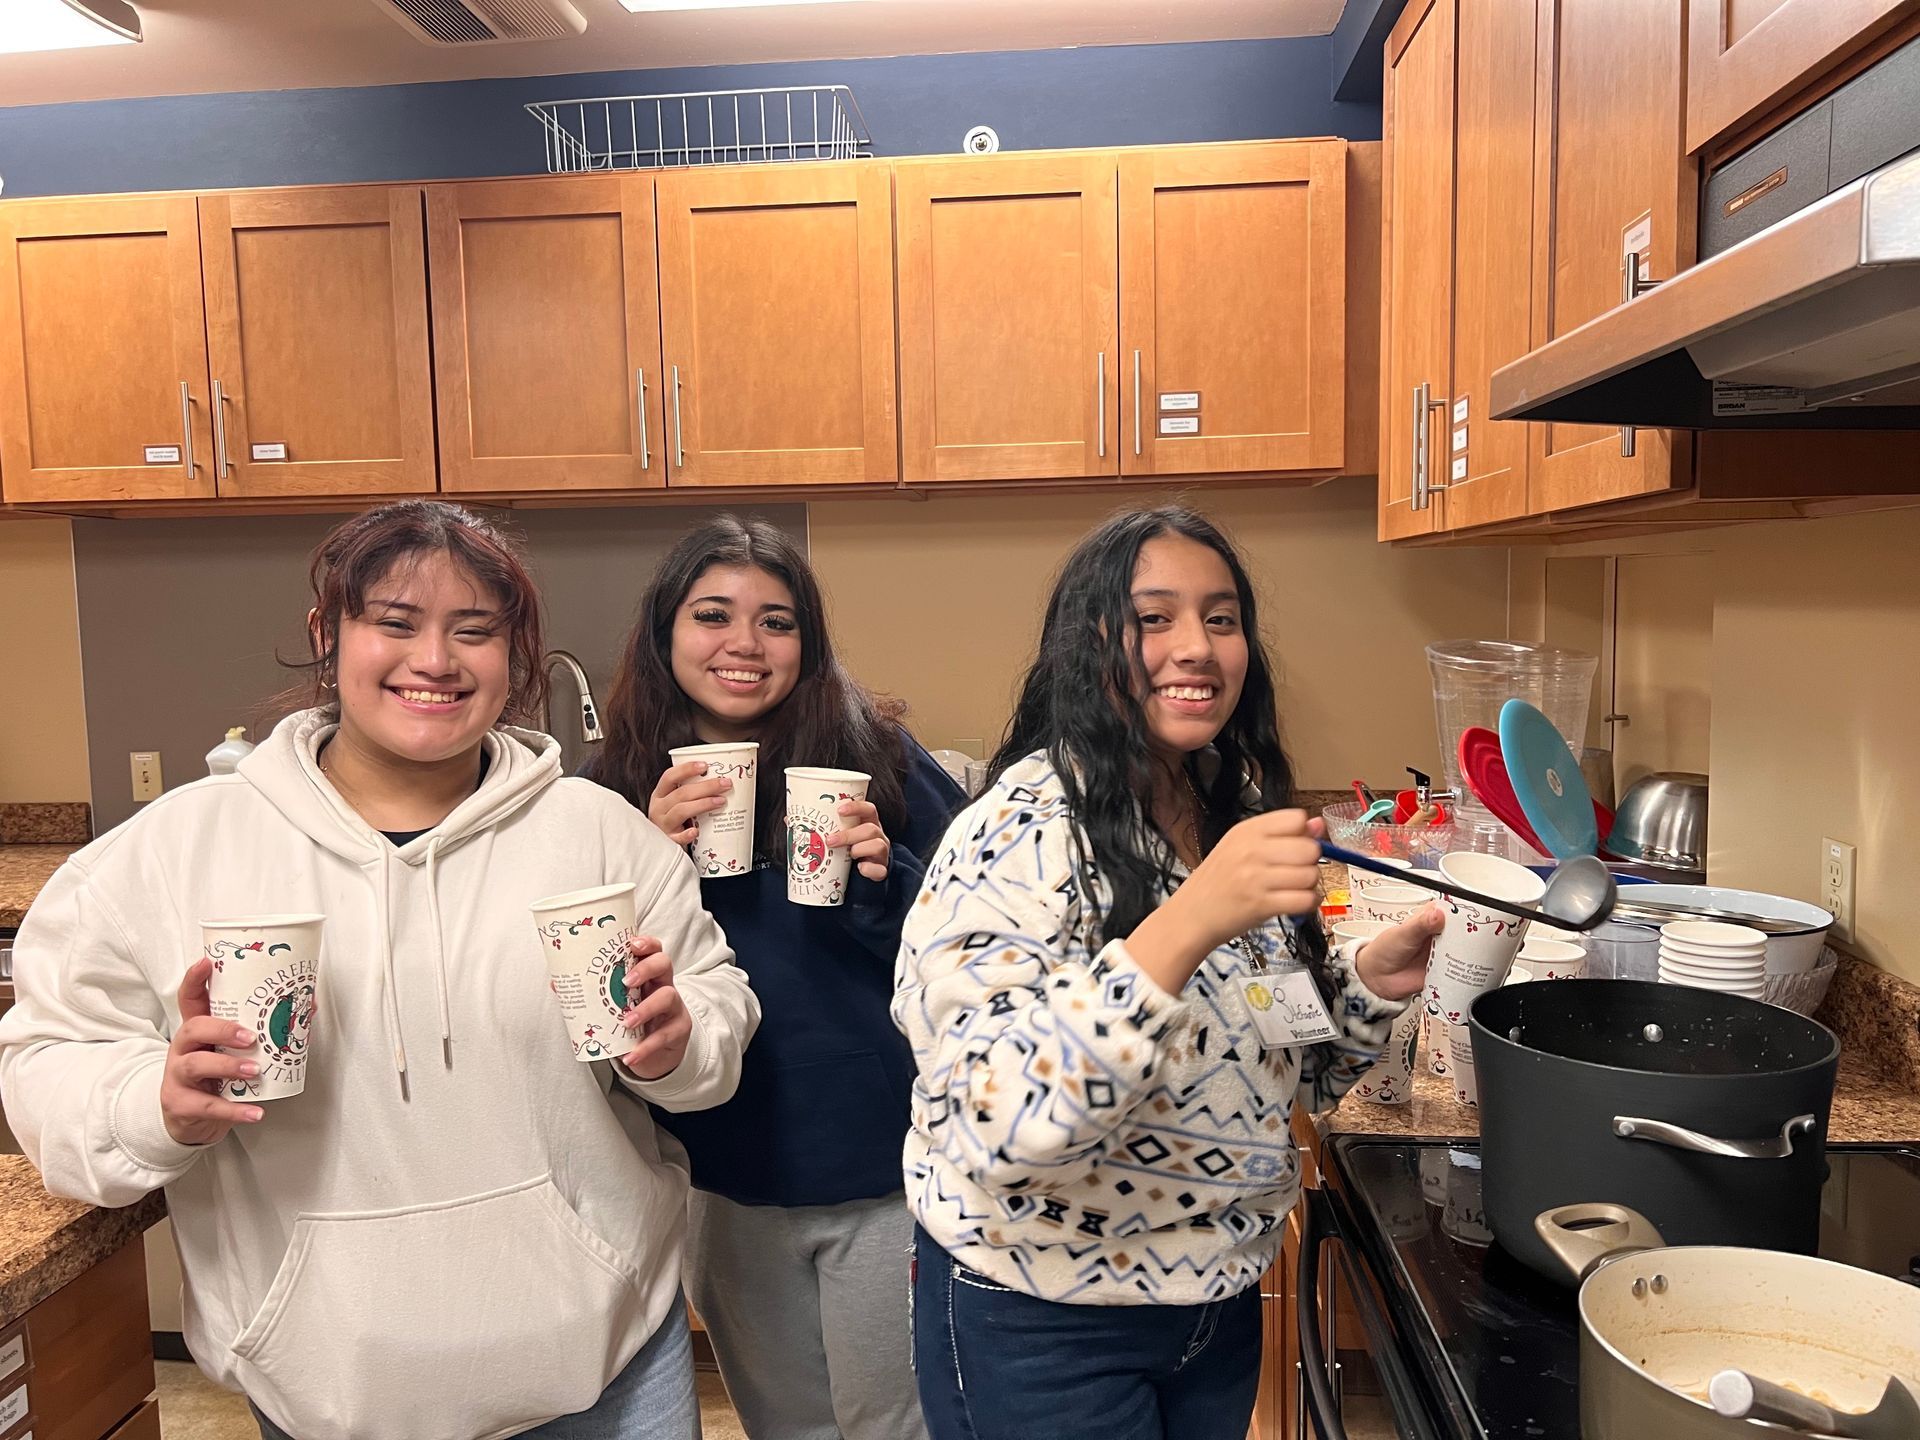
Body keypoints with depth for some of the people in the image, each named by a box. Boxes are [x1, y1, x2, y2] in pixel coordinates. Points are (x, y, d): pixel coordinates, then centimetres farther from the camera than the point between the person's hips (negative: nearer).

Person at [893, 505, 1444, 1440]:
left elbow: (1279, 1069, 10)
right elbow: (1000, 1129, -32)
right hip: (1042, 1326, -6)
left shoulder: (1242, 815, -1)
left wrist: (1371, 986, -9)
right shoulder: (1022, 834, -22)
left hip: (1219, 1295, 7)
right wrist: (1188, 922, -40)